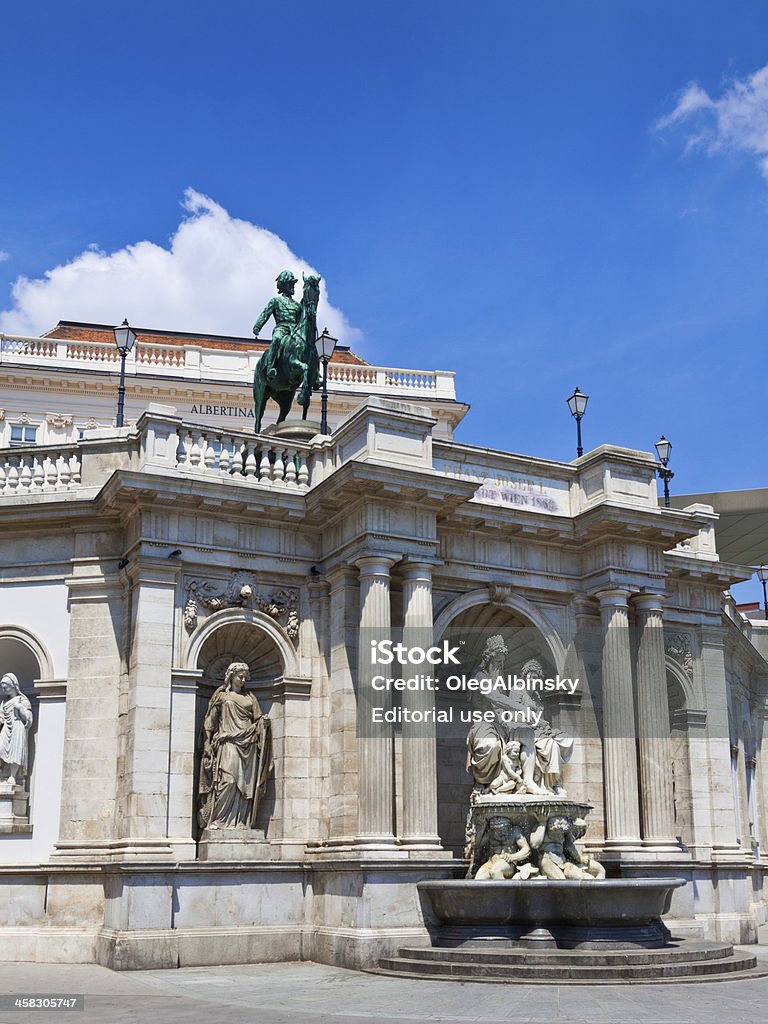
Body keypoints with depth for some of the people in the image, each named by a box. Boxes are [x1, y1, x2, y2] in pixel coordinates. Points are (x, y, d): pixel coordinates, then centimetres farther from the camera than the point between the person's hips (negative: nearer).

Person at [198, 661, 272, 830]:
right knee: (228, 781, -15)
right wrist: (207, 746, -2)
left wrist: (264, 722, -5)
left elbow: (258, 720, 18)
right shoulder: (221, 696, 8)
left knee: (245, 784, -2)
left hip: (247, 745, 4)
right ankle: (217, 821, -12)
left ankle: (242, 822, -1)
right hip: (228, 744, -4)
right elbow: (210, 723, 6)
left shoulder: (250, 697, 18)